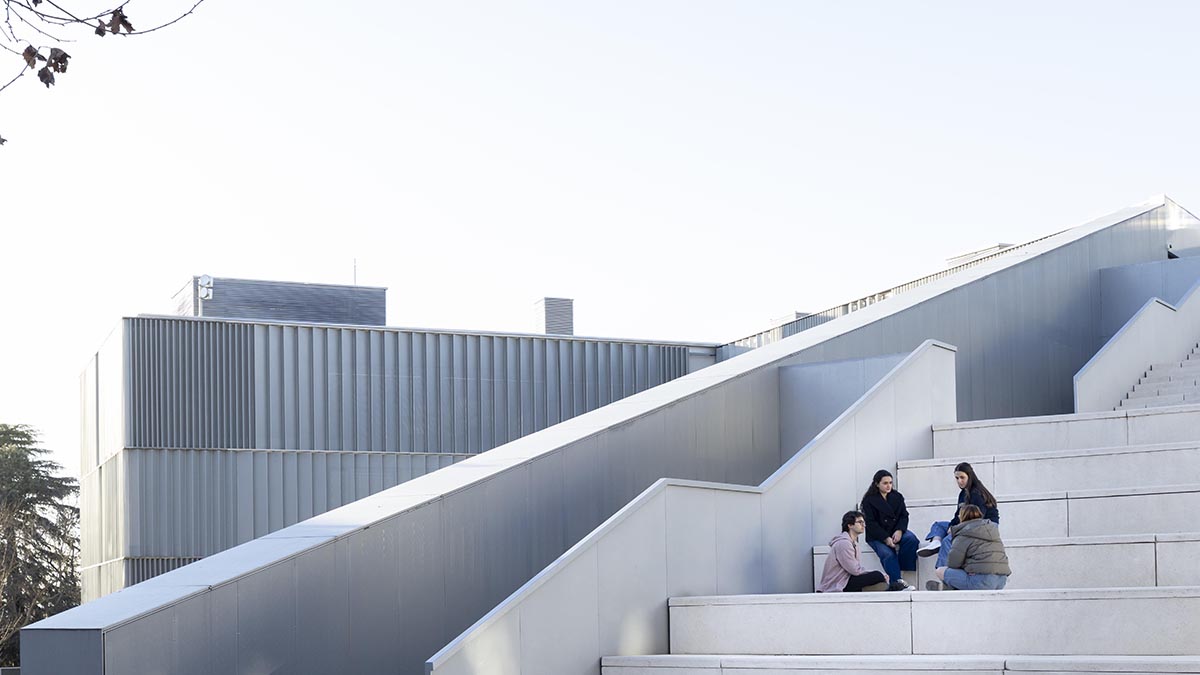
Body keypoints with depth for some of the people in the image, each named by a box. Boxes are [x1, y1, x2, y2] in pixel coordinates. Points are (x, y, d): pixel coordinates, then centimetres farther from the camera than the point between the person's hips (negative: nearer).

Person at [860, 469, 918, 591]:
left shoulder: (897, 497, 12)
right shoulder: (869, 500, -2)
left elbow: (904, 516, 7)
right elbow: (871, 524, -8)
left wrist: (899, 531, -15)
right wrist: (886, 538, -19)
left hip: (896, 532, 4)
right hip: (877, 537, -4)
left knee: (911, 539, -28)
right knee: (888, 554, -32)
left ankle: (904, 569, -20)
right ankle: (897, 582, -38)